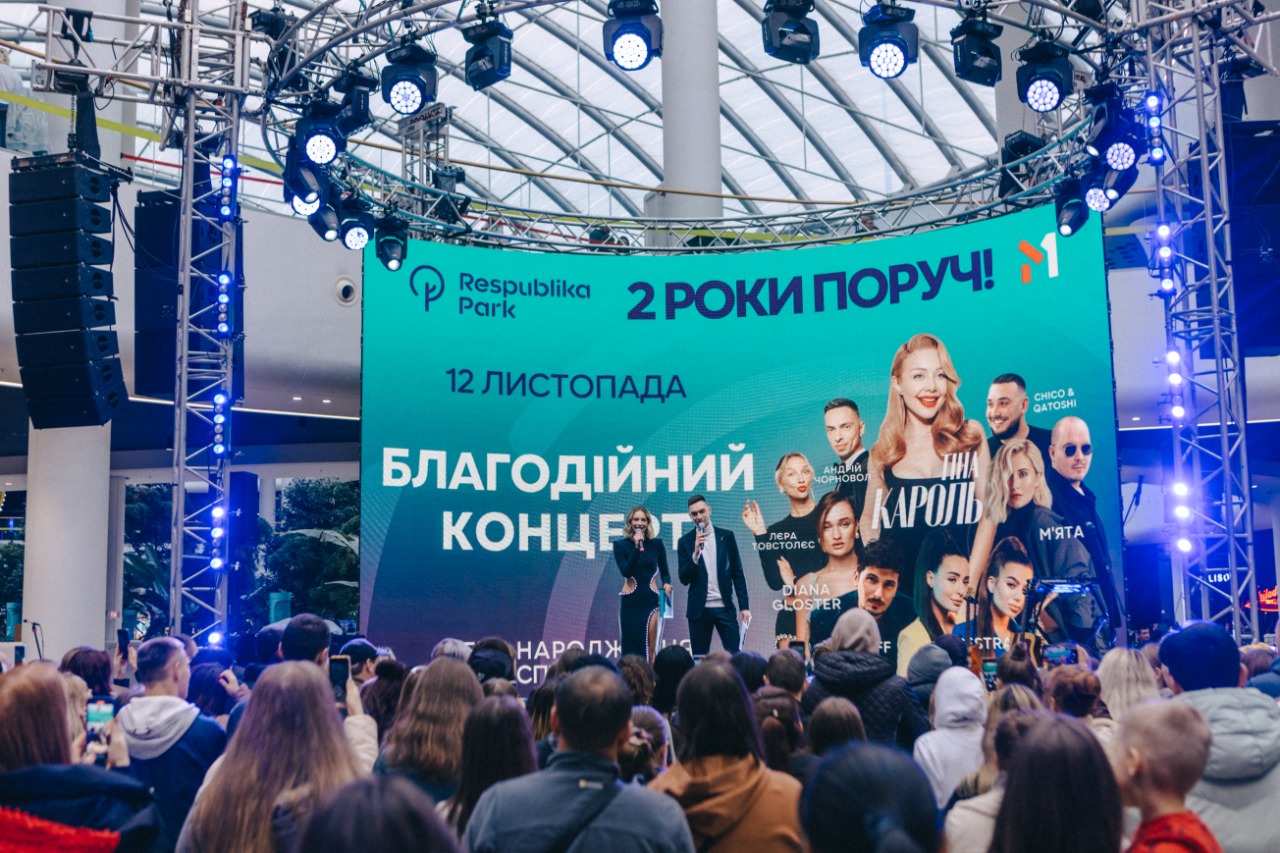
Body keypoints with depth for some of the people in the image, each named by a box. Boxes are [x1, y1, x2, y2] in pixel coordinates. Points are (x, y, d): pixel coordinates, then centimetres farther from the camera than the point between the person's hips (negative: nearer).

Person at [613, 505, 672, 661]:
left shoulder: (657, 544, 5)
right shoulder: (620, 545, 0)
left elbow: (664, 572, 14)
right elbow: (626, 571, -13)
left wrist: (666, 584, -7)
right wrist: (637, 547, -18)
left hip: (651, 600, 1)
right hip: (630, 601, 0)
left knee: (650, 651, -2)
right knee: (631, 648, 3)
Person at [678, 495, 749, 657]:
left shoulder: (726, 537, 5)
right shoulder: (686, 541, 3)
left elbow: (737, 573, 7)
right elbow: (684, 579, -3)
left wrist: (744, 606, 2)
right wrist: (696, 553, -17)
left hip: (725, 607, 0)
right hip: (699, 609, 0)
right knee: (699, 659, 4)